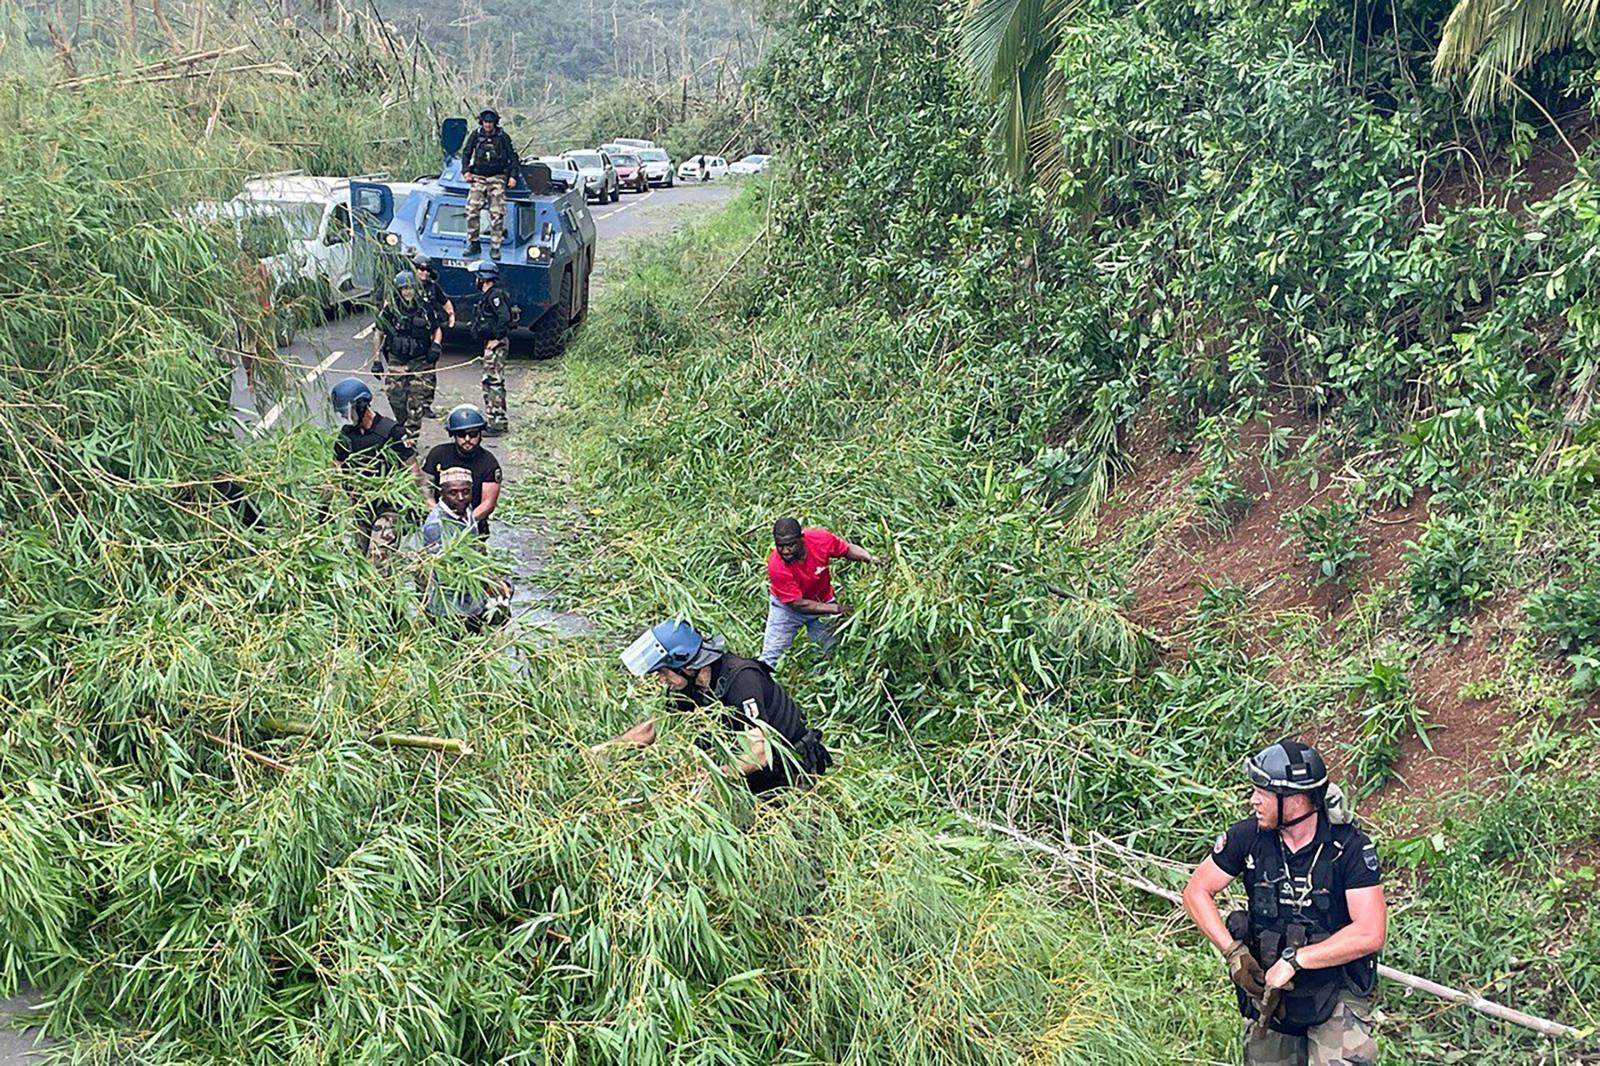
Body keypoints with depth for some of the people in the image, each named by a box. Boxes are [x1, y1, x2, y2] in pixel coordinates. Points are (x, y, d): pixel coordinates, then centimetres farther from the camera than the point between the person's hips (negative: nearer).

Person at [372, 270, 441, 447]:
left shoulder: (425, 307, 2)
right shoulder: (390, 308, -3)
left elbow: (436, 329, 17)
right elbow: (378, 334, 5)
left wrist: (436, 345, -3)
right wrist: (376, 360, 2)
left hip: (420, 361, 0)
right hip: (397, 361, 0)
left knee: (416, 402, -3)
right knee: (395, 398, -1)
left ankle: (411, 437, 3)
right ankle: (402, 426, 25)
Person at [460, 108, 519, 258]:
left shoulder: (503, 137, 0)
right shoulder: (475, 135, 4)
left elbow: (513, 156, 7)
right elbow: (466, 152, 16)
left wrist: (513, 176, -2)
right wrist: (466, 170, 4)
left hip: (497, 178, -2)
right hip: (478, 177, 2)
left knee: (497, 214, -10)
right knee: (472, 210, -12)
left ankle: (495, 247, -5)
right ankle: (473, 243, -1)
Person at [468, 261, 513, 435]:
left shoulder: (495, 295, -14)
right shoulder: (488, 296, 18)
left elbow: (504, 318, -23)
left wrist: (496, 338, -21)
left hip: (496, 344, -11)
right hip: (492, 344, 11)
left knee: (492, 382, -11)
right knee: (495, 382, 14)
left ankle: (496, 425, -11)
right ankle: (499, 422, 21)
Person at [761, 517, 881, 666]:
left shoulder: (820, 539, -28)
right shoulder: (776, 567, -35)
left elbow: (848, 549, -8)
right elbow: (798, 604, -29)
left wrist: (871, 559, -27)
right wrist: (837, 609, -30)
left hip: (823, 601, 3)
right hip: (787, 605, -3)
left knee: (831, 653, 7)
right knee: (770, 658, -4)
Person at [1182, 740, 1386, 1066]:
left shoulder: (1350, 847, -17)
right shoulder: (1248, 836, -9)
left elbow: (1370, 934, -23)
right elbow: (1197, 891, 0)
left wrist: (1294, 960, -25)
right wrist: (1233, 951, -14)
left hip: (1337, 991, -3)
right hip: (1266, 987, 4)